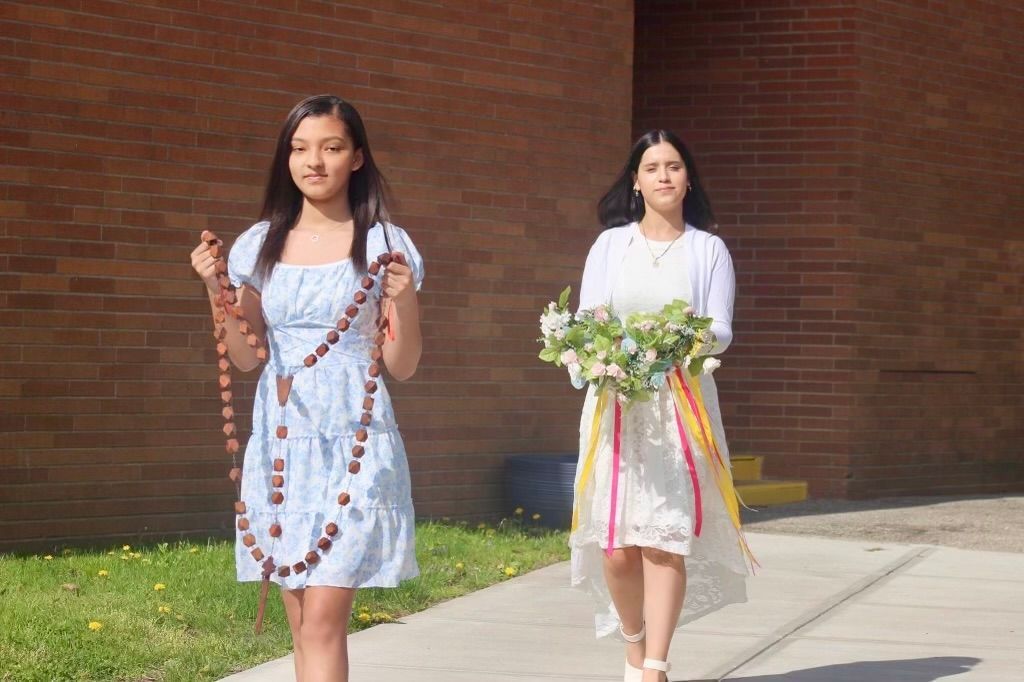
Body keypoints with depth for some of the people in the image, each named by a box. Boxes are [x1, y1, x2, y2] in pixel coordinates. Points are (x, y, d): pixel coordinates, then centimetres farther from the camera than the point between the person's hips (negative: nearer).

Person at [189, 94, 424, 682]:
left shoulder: (385, 245, 0)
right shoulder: (262, 244, 9)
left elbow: (403, 367, 0)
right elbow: (246, 357, 12)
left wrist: (404, 299, -17)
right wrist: (215, 290, -2)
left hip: (352, 442, -4)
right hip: (280, 440, 4)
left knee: (323, 621, -12)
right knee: (303, 625, 6)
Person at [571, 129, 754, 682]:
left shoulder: (708, 249, 9)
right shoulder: (610, 244, 12)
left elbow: (721, 333, 2)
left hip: (681, 404, -1)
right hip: (616, 401, 1)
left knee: (666, 538, -11)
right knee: (617, 545, -3)